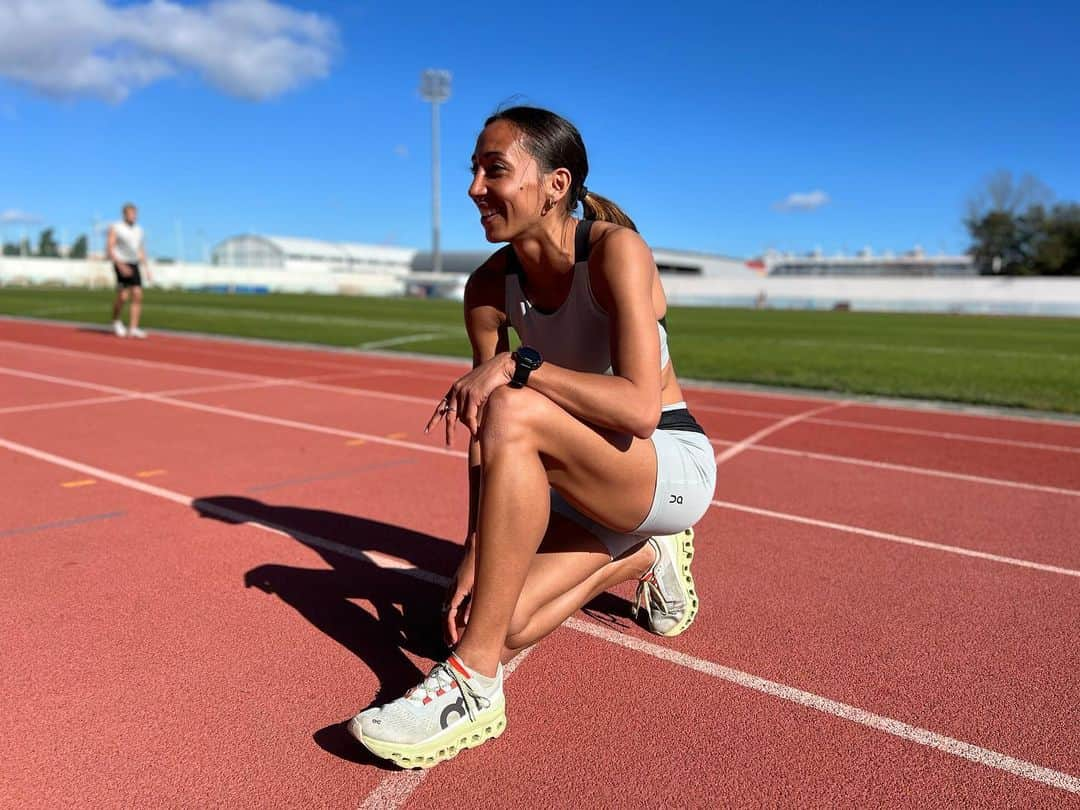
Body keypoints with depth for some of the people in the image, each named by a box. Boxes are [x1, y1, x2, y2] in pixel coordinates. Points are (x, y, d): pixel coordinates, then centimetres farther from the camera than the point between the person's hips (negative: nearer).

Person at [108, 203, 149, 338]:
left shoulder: (138, 230, 14)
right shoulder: (115, 228, -3)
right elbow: (110, 249, -9)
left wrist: (147, 268, 10)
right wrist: (121, 266, -20)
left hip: (134, 265, 5)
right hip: (121, 264, -5)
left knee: (137, 295, -7)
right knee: (123, 296, -12)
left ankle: (133, 328, -8)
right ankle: (116, 320, 15)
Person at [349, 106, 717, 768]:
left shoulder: (615, 249, -20)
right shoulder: (490, 287, -3)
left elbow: (641, 408, -29)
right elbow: (485, 438, -6)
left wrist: (519, 364, -32)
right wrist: (474, 559, -12)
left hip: (676, 467, -6)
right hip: (591, 483, 6)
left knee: (514, 412, -32)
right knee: (506, 626, -11)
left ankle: (474, 686, -25)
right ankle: (643, 556, 19)